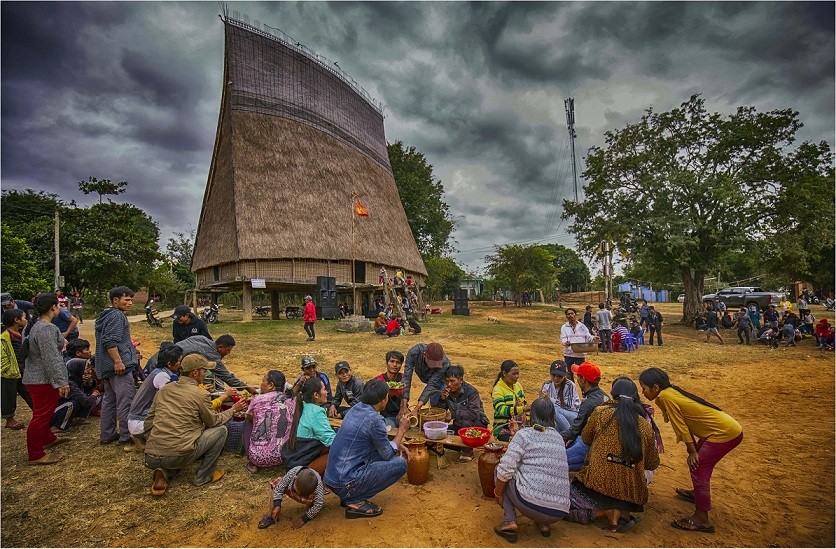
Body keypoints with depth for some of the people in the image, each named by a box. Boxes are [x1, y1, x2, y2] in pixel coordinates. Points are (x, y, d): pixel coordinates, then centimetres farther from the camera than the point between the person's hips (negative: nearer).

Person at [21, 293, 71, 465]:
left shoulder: (32, 326, 9)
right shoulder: (47, 329, -23)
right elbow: (51, 359, -25)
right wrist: (61, 381, -22)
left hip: (33, 377, 10)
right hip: (44, 380, -10)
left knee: (43, 412, 24)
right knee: (41, 415, -1)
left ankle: (48, 439, 41)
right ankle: (35, 455, 8)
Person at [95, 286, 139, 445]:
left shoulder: (105, 315, 19)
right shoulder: (117, 315, -14)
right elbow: (110, 341, -23)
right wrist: (118, 361, -25)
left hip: (107, 366, 11)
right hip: (120, 366, -11)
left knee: (110, 399, 16)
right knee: (126, 401, -5)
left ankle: (106, 434, 24)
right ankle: (126, 436, 1)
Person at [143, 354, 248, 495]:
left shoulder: (165, 389, 9)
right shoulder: (201, 395, -8)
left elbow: (148, 422, 16)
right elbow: (213, 421, 8)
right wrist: (233, 409, 23)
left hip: (150, 459, 6)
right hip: (178, 457, -6)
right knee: (221, 430, 9)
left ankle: (165, 473, 11)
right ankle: (203, 476, 15)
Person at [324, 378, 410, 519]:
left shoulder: (357, 408, 5)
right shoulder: (374, 419, -21)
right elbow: (387, 454, -7)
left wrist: (398, 445, 17)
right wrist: (402, 429, 2)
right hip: (345, 483, -9)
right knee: (400, 464, -7)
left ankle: (349, 496, 13)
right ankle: (355, 501, -4)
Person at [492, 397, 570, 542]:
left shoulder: (524, 434, -3)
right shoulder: (559, 438, 14)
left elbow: (505, 470, -11)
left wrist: (498, 493, 8)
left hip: (530, 504, -6)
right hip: (560, 513, 6)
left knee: (499, 470, 15)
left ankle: (509, 521, 5)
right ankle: (543, 523, 17)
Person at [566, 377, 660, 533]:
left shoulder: (600, 412, -4)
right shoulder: (646, 426, 5)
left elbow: (586, 439, 11)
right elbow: (652, 464, 15)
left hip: (598, 484, -3)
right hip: (631, 494, 4)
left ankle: (608, 511, -3)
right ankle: (622, 512, 8)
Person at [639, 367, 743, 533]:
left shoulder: (666, 397, -21)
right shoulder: (671, 392, 6)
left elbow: (681, 427, -15)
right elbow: (685, 423, 11)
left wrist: (692, 452, -5)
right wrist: (693, 450, 13)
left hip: (725, 433, -10)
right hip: (727, 428, 10)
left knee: (698, 468, -6)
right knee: (698, 461, 23)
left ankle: (701, 520, 2)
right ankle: (698, 493, 45)